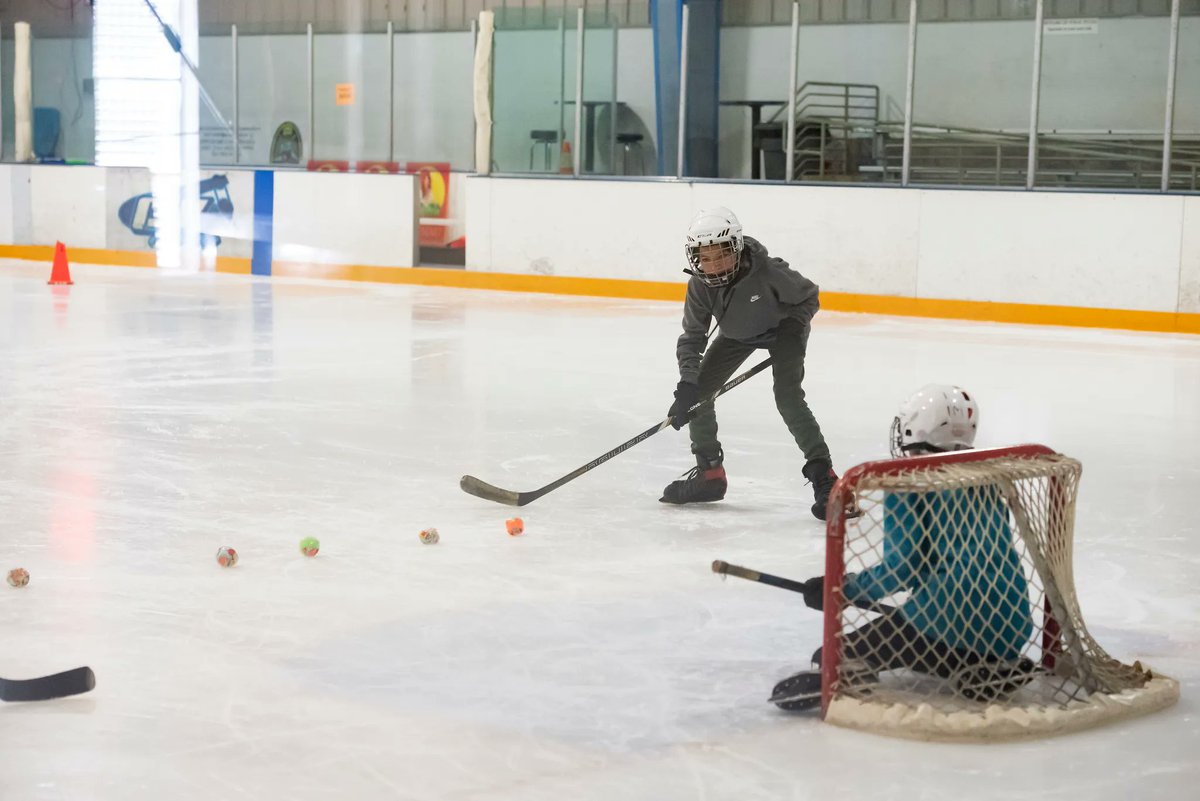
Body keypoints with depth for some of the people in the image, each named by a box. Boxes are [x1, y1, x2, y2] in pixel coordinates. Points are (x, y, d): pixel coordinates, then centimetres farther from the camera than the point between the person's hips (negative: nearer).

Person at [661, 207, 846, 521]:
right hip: (737, 334, 6)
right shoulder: (699, 285, -24)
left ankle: (823, 477, -19)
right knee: (698, 392, -2)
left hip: (783, 327, -5)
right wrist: (687, 384, -30)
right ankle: (709, 473, 13)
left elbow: (809, 296, -18)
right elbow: (692, 338, -18)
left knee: (787, 396, -24)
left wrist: (792, 327, -25)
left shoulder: (768, 271, -36)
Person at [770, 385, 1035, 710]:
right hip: (1012, 630, 6)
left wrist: (841, 589, 6)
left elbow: (900, 570, -6)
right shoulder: (986, 482, 17)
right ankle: (991, 668, 8)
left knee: (840, 655, 1)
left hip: (951, 619, -6)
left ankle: (838, 669, -27)